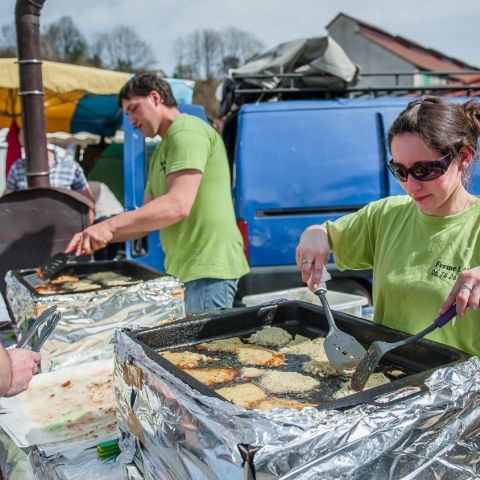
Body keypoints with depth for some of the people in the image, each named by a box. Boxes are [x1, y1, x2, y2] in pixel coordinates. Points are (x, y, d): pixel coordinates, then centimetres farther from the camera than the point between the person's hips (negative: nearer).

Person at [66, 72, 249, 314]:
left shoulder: (186, 130, -9)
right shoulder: (161, 152, 22)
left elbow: (179, 205, -22)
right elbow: (146, 218, 19)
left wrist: (110, 225, -21)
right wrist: (99, 235, 5)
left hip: (207, 268, -9)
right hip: (184, 269, 9)